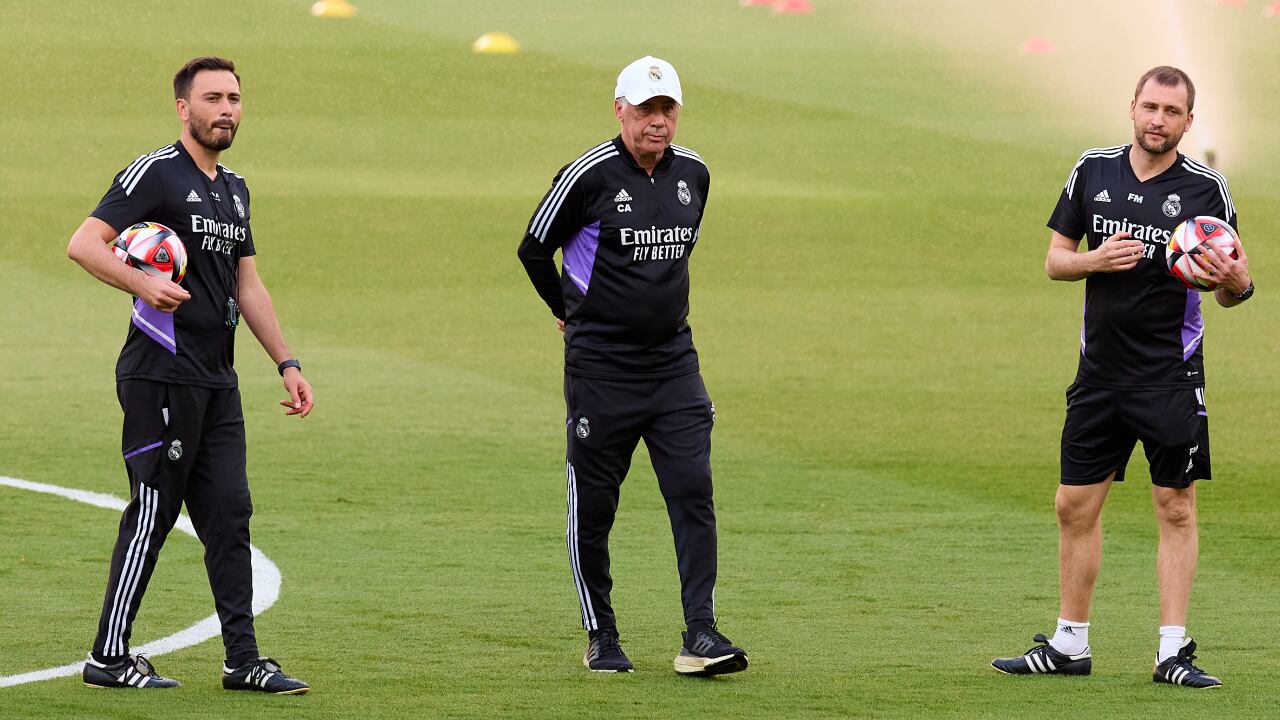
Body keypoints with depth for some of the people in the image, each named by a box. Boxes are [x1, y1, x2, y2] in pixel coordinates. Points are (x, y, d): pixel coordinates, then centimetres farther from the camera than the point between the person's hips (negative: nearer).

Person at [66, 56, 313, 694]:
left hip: (216, 379, 8)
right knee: (152, 513, -5)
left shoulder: (234, 189, 18)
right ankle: (109, 656, 2)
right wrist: (143, 284, -29)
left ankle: (242, 659, 8)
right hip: (162, 373, -8)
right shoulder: (156, 173, -7)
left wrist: (287, 363, 19)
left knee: (229, 516, 5)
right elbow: (84, 244, -15)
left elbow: (247, 285, 25)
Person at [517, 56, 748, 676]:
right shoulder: (590, 175, -11)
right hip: (600, 367, -4)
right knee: (593, 502, 3)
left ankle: (700, 636, -8)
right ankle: (601, 637, 15)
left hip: (672, 358, 4)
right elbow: (535, 249, 1)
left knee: (693, 491, -6)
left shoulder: (692, 173, 6)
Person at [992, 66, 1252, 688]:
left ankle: (1173, 652, 1)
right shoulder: (1093, 171, 4)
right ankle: (1070, 644, 17)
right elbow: (1055, 259, 10)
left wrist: (1237, 283, -22)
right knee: (1075, 507, 6)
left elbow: (1230, 290, 2)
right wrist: (1097, 259, -11)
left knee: (1176, 509, -2)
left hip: (1171, 374, -3)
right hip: (1100, 373, 3)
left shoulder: (1206, 188, -3)